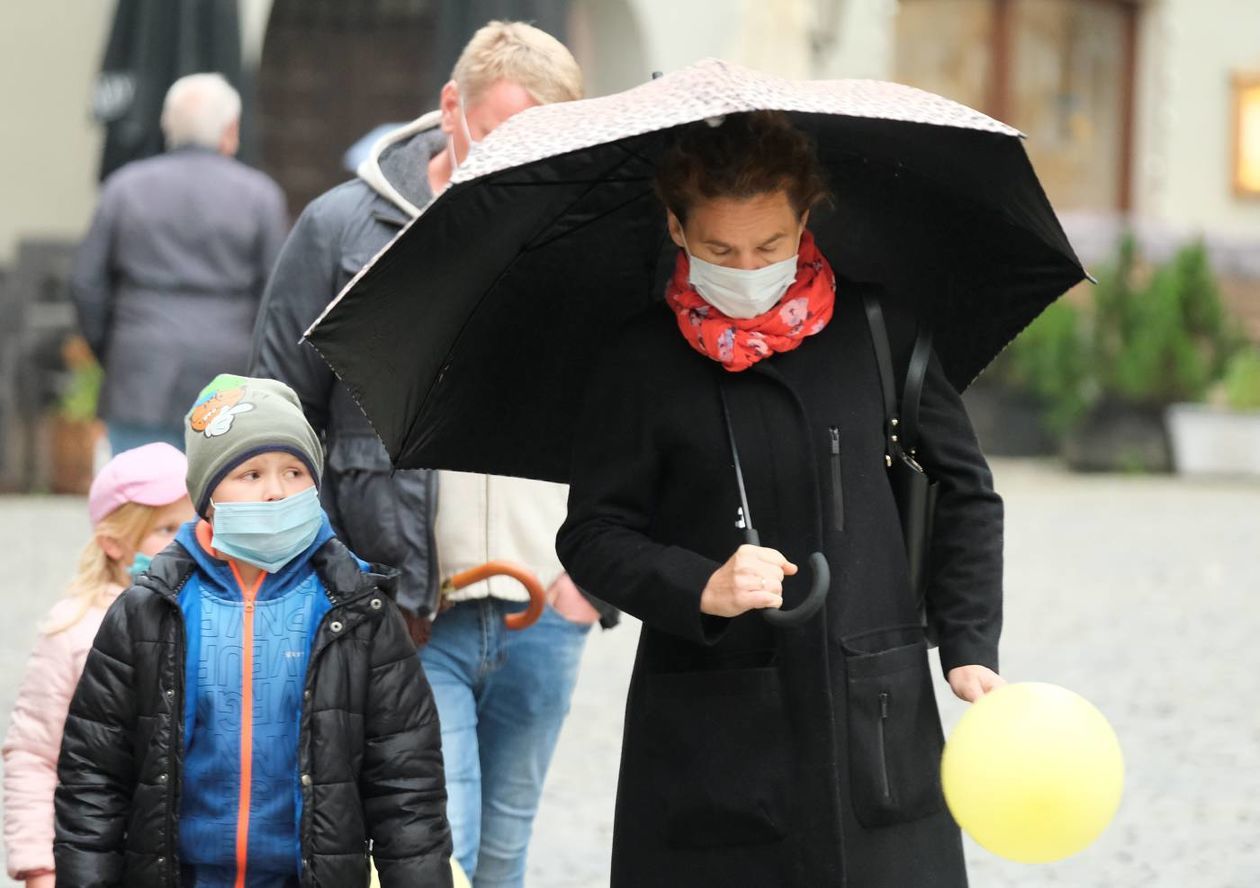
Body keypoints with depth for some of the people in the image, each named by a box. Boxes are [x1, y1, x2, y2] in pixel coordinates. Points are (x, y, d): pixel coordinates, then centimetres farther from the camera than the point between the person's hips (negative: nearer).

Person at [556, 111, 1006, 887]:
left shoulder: (877, 328, 4)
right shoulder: (642, 361, -1)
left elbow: (962, 488, 11)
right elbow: (594, 535, 0)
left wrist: (970, 647, 2)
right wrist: (701, 589, -18)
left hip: (876, 718, 2)